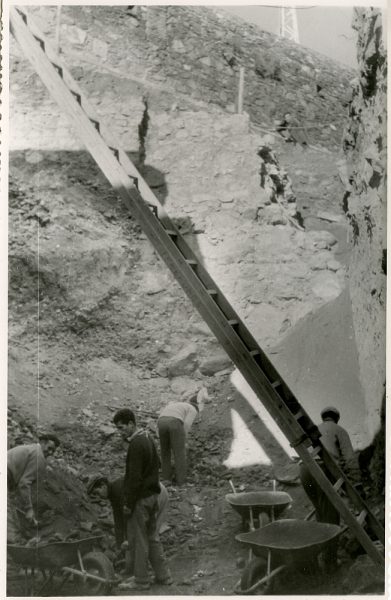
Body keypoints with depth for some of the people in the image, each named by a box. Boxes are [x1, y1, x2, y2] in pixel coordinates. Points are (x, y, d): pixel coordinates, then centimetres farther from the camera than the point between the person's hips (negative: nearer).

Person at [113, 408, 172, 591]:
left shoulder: (135, 445, -21)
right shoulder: (148, 439, 9)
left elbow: (134, 478, -22)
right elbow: (157, 464, 19)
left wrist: (128, 504, -16)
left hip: (140, 498, -9)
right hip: (152, 494, 10)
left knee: (137, 540, 4)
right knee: (152, 536, 18)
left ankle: (141, 580, 14)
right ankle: (163, 575, 24)